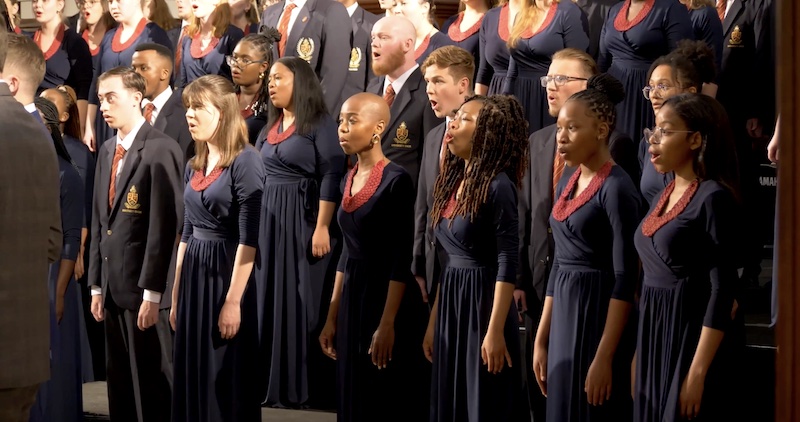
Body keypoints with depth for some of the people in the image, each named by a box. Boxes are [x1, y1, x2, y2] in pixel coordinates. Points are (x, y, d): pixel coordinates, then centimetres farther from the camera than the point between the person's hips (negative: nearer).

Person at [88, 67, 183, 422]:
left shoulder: (160, 150, -12)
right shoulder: (106, 151, 15)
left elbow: (166, 225, -17)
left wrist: (151, 292, -19)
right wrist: (97, 285, 13)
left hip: (145, 290, -8)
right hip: (113, 287, 8)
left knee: (153, 382, 1)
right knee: (119, 381, 13)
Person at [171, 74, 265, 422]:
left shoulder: (245, 161, -11)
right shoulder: (195, 166, 12)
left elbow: (249, 238, -16)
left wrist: (233, 301, -20)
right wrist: (176, 296, 15)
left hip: (227, 275, -8)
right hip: (194, 277, 8)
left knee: (227, 380, -2)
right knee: (193, 376, 10)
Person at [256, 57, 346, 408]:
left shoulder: (320, 123, -7)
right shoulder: (269, 128, 15)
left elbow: (331, 176, -13)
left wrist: (322, 228, -20)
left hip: (304, 218, -7)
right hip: (269, 219, 7)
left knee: (303, 300, -5)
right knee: (272, 298, 7)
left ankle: (303, 386, 0)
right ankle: (273, 382, 13)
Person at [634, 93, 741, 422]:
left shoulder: (714, 198, -13)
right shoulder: (666, 195, 11)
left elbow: (721, 292, -17)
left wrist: (698, 373, -20)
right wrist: (639, 354, 14)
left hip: (689, 337, -8)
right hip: (652, 336, 8)